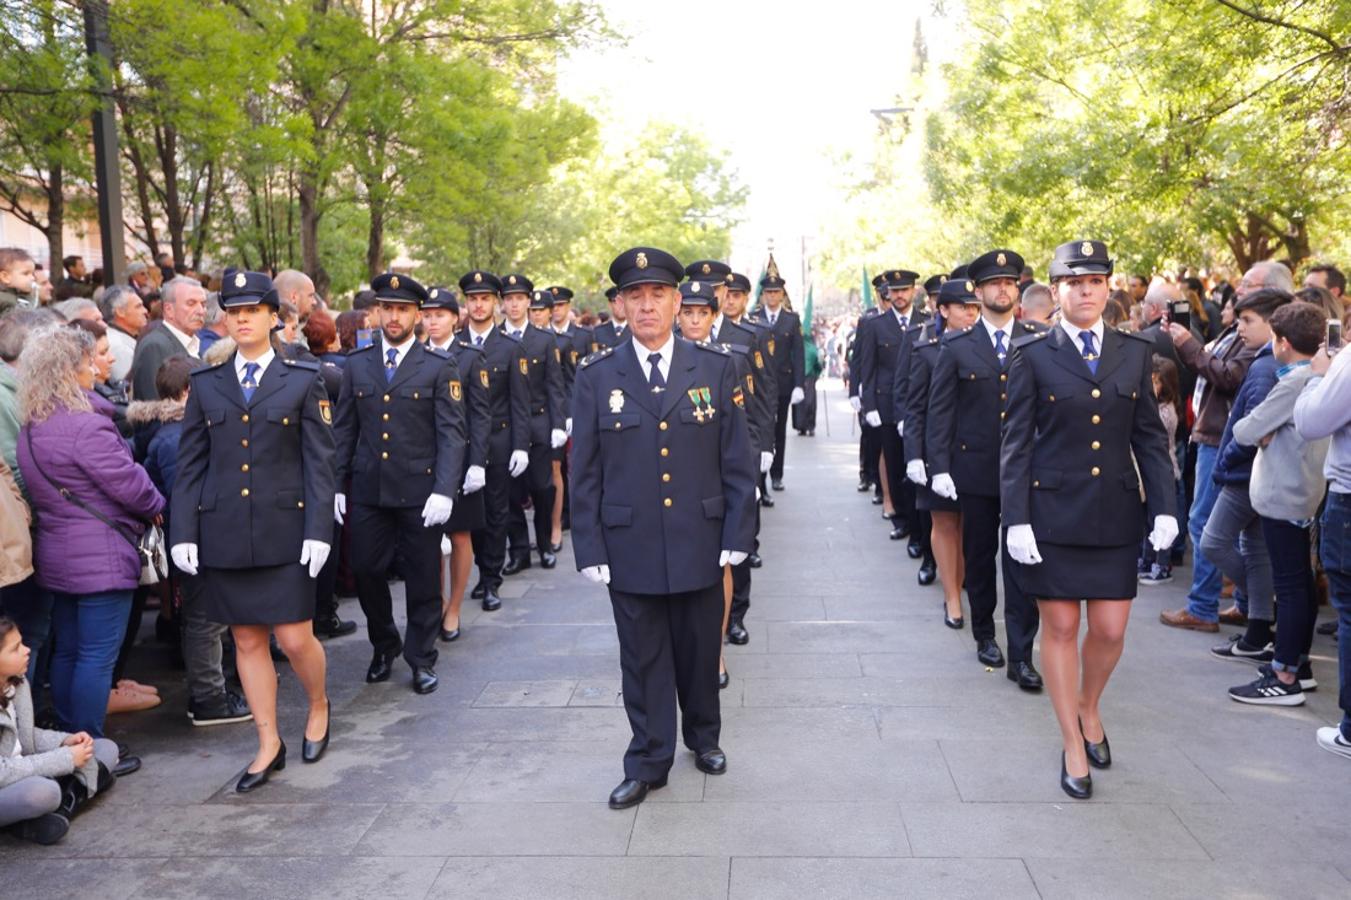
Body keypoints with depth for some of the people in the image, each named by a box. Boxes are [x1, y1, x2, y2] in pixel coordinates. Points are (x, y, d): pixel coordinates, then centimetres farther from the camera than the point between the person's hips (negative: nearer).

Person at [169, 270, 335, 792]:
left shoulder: (303, 381, 2)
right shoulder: (206, 384, 9)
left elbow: (319, 462, -2)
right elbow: (190, 464, 8)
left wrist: (318, 530, -10)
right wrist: (183, 531, 0)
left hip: (284, 531, -3)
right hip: (224, 533, 3)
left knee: (295, 638, -2)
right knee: (246, 641, 8)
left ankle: (318, 707, 28)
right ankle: (269, 745, 21)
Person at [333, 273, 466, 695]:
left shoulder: (440, 368, -1)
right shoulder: (357, 364, 9)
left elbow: (451, 434, -6)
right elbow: (344, 429, 11)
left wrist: (444, 491, -15)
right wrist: (336, 484, 4)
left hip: (418, 492, -3)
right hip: (367, 490, 3)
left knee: (422, 578, 5)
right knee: (366, 572, 8)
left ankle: (422, 659, 21)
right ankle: (384, 646, 31)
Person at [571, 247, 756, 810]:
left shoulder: (716, 368, 1)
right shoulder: (596, 375, 0)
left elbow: (737, 461, 2)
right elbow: (584, 471, 1)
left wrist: (737, 536, -2)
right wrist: (590, 549, -2)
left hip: (701, 546, 1)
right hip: (630, 548, 0)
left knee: (700, 652, 15)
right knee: (643, 660, 10)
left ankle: (704, 738, 39)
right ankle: (648, 763, 25)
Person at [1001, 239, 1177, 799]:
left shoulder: (1135, 353, 7)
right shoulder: (1033, 355, -2)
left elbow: (1150, 437, 8)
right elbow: (1016, 443, -3)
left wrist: (1164, 507, 0)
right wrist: (1016, 519, -9)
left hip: (1116, 515, 3)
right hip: (1053, 512, -3)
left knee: (1110, 630, 5)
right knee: (1060, 628, 5)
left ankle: (1088, 707, 36)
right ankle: (1073, 744, 20)